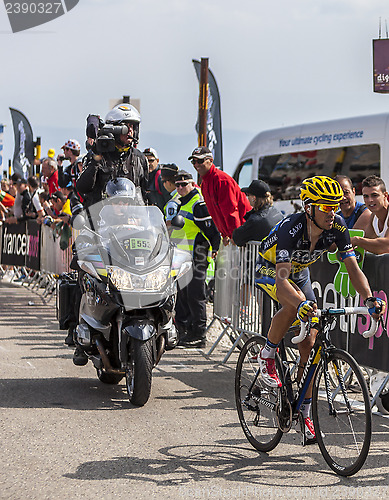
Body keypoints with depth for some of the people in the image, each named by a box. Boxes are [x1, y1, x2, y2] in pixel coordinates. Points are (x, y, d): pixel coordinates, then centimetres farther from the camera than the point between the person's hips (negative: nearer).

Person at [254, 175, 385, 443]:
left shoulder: (337, 227, -24)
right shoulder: (291, 228, -39)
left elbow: (353, 267, -24)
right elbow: (282, 279, -48)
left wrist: (369, 298, -42)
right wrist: (301, 304, -67)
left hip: (300, 273, 5)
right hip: (269, 270, -5)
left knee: (309, 344, -5)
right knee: (295, 303, -38)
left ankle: (305, 413, 4)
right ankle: (267, 356, -13)